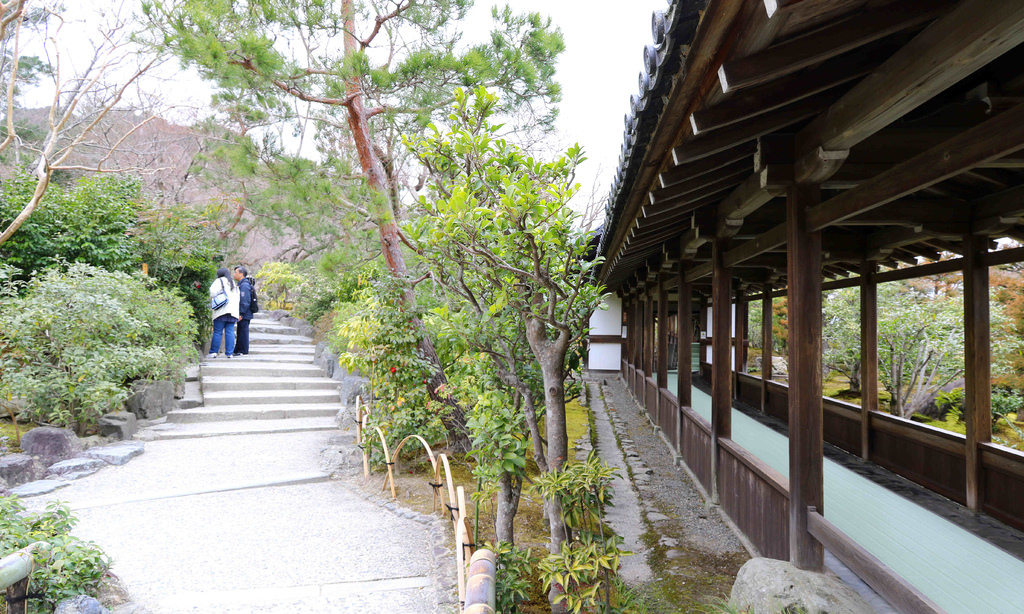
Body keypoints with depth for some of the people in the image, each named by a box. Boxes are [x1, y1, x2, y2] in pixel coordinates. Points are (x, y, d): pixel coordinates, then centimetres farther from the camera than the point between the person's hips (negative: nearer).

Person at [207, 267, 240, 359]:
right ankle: (229, 352, -1)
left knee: (217, 332, -3)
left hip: (222, 310, -5)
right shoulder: (233, 283, 22)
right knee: (230, 332, 2)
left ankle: (213, 352, -1)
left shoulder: (219, 281, 3)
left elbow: (213, 292, -13)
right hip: (233, 310, 5)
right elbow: (238, 298, 20)